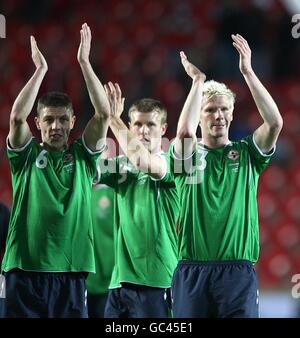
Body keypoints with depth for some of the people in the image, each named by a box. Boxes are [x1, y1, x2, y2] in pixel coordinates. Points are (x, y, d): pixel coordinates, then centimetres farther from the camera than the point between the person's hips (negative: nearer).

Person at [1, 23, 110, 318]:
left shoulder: (82, 156, 10)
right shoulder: (26, 156, 8)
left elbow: (104, 114, -2)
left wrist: (84, 62, -4)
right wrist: (40, 69, -7)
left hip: (70, 270, 1)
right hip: (25, 268, -1)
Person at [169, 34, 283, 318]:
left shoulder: (247, 153, 11)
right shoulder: (189, 154, 9)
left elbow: (275, 122, -6)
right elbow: (184, 131, -15)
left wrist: (248, 72, -9)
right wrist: (198, 80, -9)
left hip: (238, 270, 0)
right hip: (192, 269, 0)